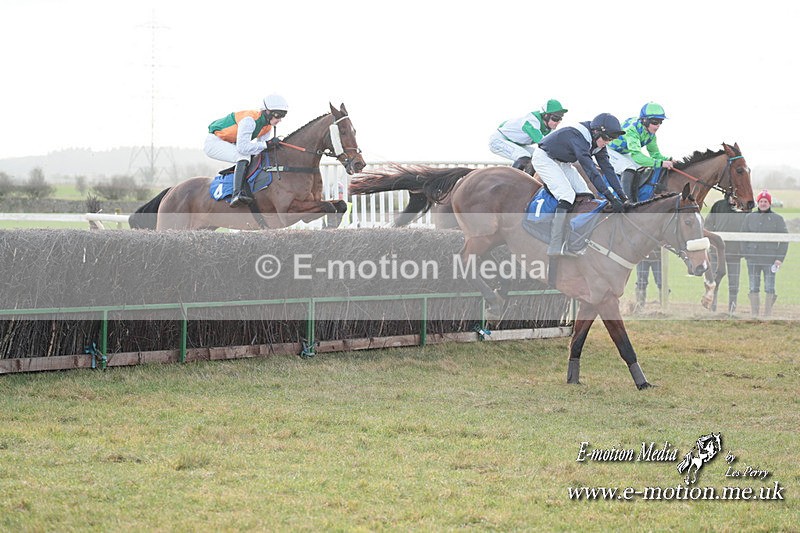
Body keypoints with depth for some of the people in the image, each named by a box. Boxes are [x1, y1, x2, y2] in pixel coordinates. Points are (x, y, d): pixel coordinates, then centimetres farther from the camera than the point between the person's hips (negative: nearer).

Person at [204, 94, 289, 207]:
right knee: (244, 156, -30)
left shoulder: (269, 126, -3)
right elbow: (243, 148, -38)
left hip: (230, 144, 10)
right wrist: (267, 144, -34)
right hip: (214, 142, -10)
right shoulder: (250, 120, -31)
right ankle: (237, 193, -39)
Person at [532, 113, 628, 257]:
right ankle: (555, 248, -28)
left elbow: (607, 168, -6)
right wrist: (610, 197, -43)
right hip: (544, 158, -9)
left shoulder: (597, 142, -7)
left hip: (561, 162, 9)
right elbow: (591, 170, -40)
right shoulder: (577, 137, -35)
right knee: (567, 195, -25)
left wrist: (622, 195, -14)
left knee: (585, 195, -4)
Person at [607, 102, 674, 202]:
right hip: (609, 151, -9)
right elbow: (636, 155, -47)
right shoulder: (632, 130, -38)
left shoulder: (650, 133, -11)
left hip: (624, 153, 9)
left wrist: (667, 160, -24)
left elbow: (654, 153, -2)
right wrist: (660, 163, -52)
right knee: (630, 169, -29)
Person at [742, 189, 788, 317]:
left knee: (769, 288, -2)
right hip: (753, 258, 2)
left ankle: (768, 315, 2)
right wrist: (745, 253, -1)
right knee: (754, 287, 4)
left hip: (770, 258, -2)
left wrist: (780, 258, -5)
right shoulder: (749, 217, 8)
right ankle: (754, 315, 9)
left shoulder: (777, 219, 3)